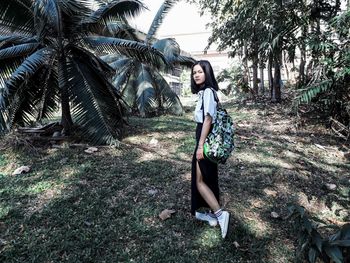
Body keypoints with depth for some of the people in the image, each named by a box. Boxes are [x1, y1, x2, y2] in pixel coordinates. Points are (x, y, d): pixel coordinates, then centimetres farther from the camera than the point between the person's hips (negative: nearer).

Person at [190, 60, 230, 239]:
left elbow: (208, 119, -20)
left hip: (206, 140, -10)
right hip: (209, 139, 10)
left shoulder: (207, 91, -15)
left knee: (199, 181, -1)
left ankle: (220, 213, 1)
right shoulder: (205, 92, 13)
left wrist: (200, 146, -21)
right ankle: (212, 214, 28)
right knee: (208, 178, 16)